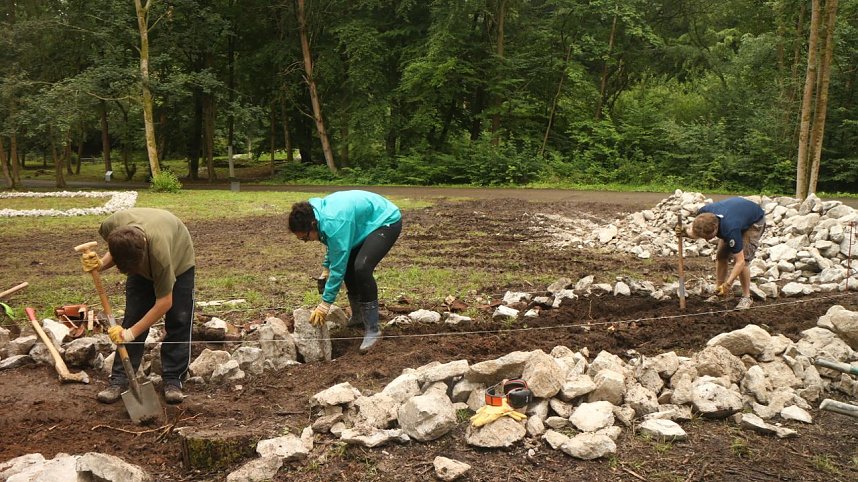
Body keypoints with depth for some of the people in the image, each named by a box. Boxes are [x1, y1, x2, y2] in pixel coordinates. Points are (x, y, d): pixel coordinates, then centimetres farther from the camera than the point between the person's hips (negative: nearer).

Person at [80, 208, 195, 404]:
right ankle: (119, 380, 2)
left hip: (178, 260, -4)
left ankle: (173, 380, 2)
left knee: (179, 321, -8)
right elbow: (116, 254, -7)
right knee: (133, 316, -3)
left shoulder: (159, 249, -45)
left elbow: (164, 302, -34)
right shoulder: (113, 226, -35)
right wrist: (100, 264, -29)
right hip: (143, 262, 4)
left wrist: (131, 333, -30)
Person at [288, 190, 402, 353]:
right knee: (348, 265, 7)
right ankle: (357, 317, 25)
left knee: (362, 267, -25)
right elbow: (335, 247, 14)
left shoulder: (335, 224, -34)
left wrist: (325, 304, -23)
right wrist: (325, 270, 6)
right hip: (368, 223, 10)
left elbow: (338, 267, -29)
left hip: (387, 222, -10)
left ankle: (372, 330, -17)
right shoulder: (319, 212, -6)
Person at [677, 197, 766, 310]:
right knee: (720, 256, -1)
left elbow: (740, 261, -38)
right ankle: (718, 294, 10)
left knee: (741, 259, -19)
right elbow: (696, 233, -7)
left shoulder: (730, 230, -44)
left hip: (754, 221, -6)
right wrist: (685, 232, -29)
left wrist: (727, 284, -45)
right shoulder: (703, 214, -30)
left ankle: (746, 297, -5)